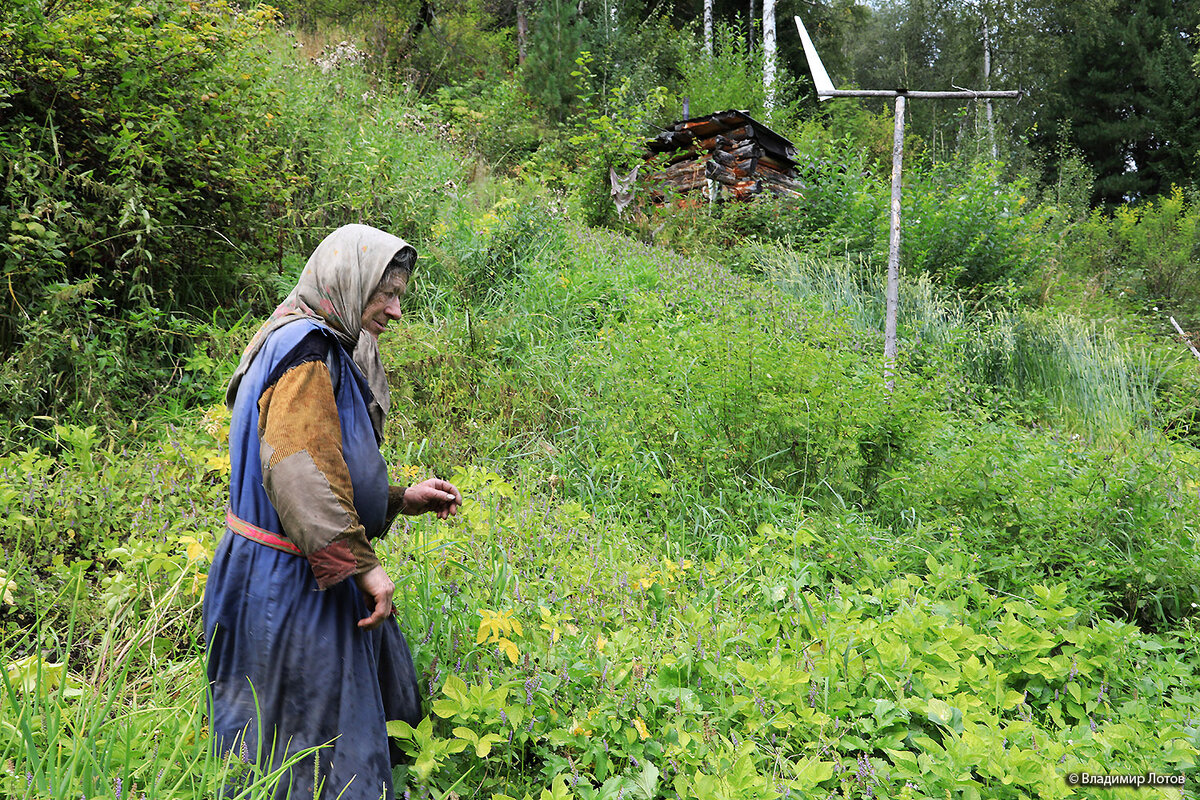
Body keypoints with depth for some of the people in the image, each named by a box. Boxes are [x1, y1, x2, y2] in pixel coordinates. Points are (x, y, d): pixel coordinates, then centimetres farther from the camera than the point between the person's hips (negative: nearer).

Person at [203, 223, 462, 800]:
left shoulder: (330, 353, 15)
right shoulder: (305, 351, -18)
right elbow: (299, 472, -28)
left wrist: (403, 499, 15)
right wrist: (361, 563, -25)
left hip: (318, 581, 10)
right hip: (289, 587, -10)